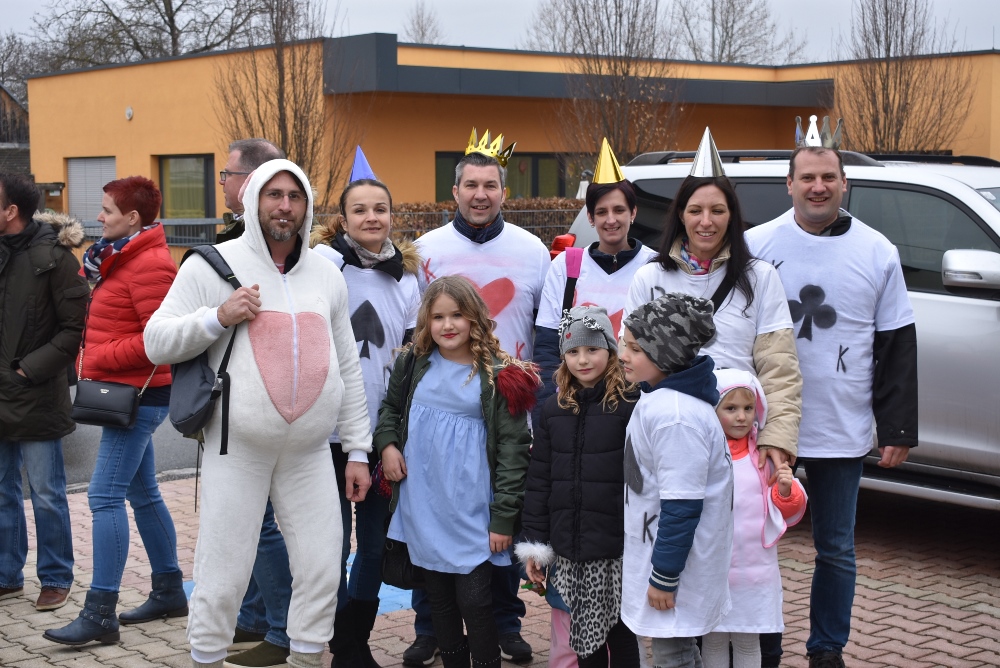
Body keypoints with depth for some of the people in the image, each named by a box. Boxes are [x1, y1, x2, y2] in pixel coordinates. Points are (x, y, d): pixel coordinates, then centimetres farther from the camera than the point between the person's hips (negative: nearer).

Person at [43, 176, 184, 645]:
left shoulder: (149, 265, -16)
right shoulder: (120, 258, 14)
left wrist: (99, 358, -17)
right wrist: (91, 360, 7)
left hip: (136, 395, -10)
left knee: (105, 496, -11)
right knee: (143, 494, 15)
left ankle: (100, 613, -9)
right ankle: (169, 591, 25)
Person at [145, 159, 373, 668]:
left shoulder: (326, 274, 12)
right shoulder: (213, 265, 0)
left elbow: (348, 369, 14)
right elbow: (156, 341, -2)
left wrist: (358, 451, 11)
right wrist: (218, 316, -17)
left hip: (309, 452, 4)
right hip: (237, 449, -3)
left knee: (321, 572, 5)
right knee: (223, 574, 0)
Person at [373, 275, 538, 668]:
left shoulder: (498, 377, -8)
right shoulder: (414, 364, 5)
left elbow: (513, 449, -9)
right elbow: (390, 407, 23)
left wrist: (504, 517, -12)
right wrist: (387, 443, 2)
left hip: (472, 514, -4)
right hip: (423, 511, 4)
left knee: (473, 601, -4)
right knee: (439, 599, 13)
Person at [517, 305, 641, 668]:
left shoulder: (631, 404, -6)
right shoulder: (553, 409, 8)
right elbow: (538, 481, 10)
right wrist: (534, 544, 7)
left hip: (617, 551, -4)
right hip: (568, 550, 4)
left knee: (620, 635, 6)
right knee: (584, 639, 12)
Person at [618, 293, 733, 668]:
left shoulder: (675, 416, -27)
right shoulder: (661, 399, 6)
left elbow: (682, 505, -26)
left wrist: (664, 576, -20)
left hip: (675, 555, -10)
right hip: (659, 547, 10)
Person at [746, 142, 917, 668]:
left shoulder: (877, 253, 2)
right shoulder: (757, 245, -1)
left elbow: (896, 347, 5)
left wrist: (898, 428, 1)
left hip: (842, 434, 1)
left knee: (836, 549, 9)